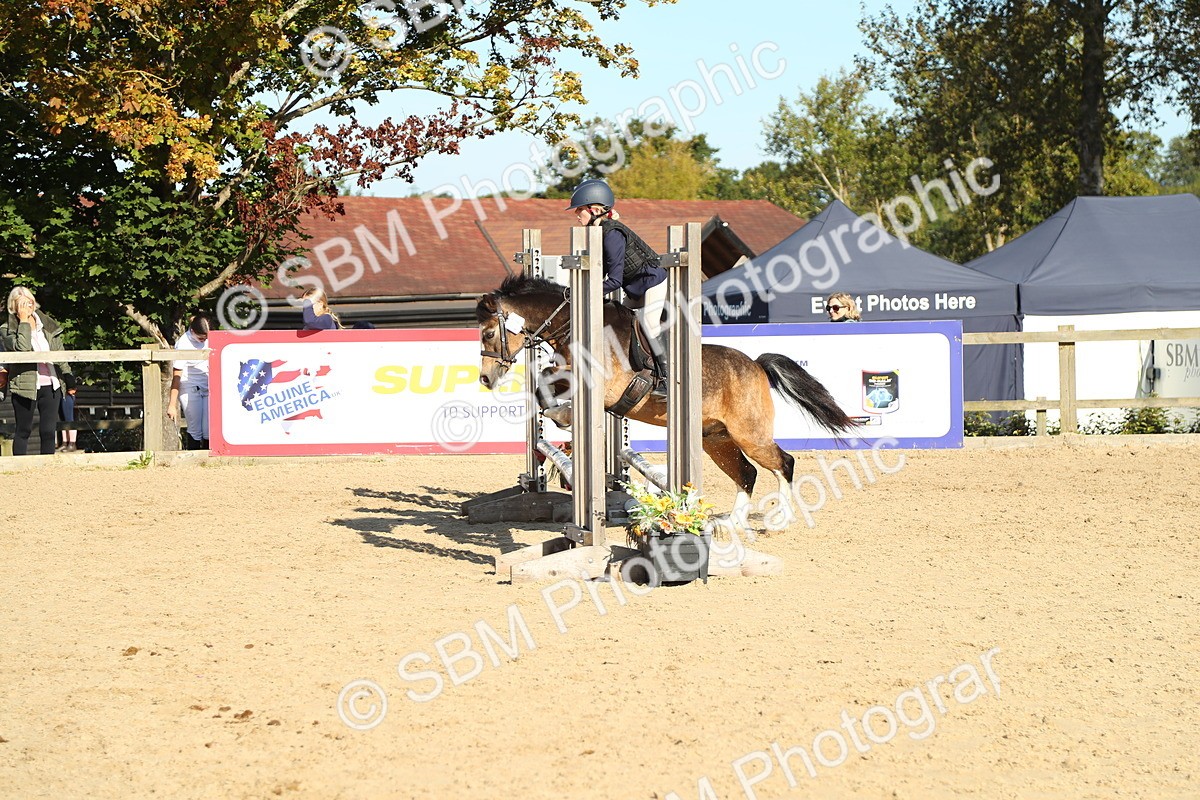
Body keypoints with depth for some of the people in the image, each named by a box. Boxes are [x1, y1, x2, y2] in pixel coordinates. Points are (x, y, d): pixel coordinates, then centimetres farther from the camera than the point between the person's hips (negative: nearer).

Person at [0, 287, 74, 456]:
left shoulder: (48, 324, 10)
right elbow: (21, 348, -22)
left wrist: (68, 376, 13)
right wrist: (24, 321, -18)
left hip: (50, 385, 3)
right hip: (25, 386, -3)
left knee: (49, 431, 1)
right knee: (23, 430, 4)